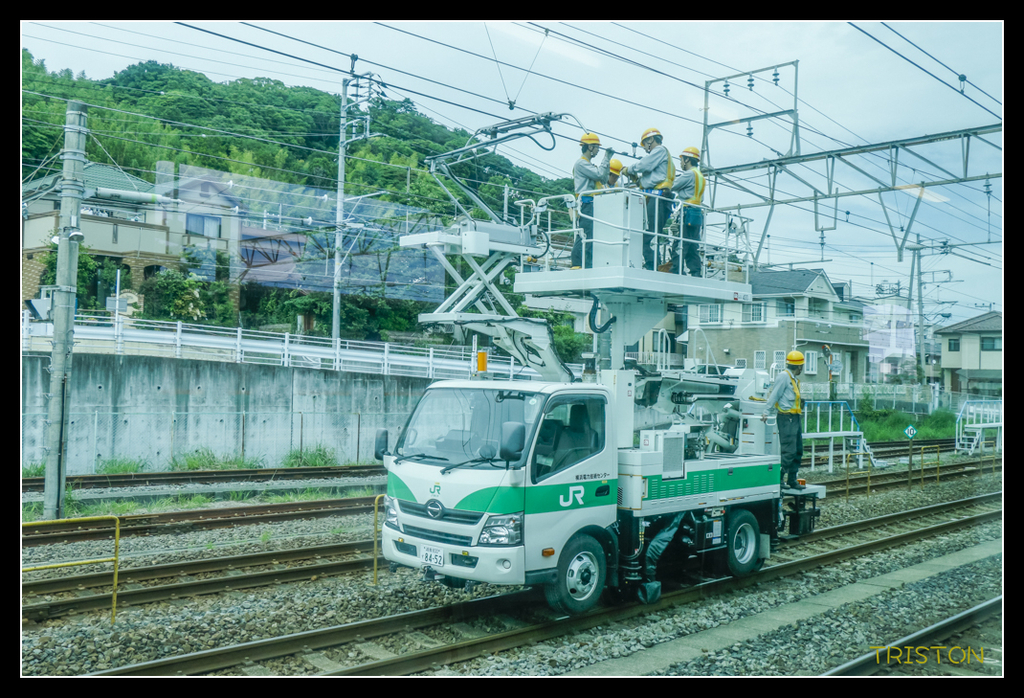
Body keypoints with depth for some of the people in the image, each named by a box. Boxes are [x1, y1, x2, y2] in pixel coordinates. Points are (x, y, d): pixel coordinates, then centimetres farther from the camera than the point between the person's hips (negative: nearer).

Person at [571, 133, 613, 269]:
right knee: (586, 234, -16)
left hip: (592, 204, 10)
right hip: (586, 203, -10)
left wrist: (607, 161, 15)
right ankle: (578, 264, -19)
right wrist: (606, 159, -4)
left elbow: (603, 180, 23)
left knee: (590, 236, 5)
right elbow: (599, 175, -15)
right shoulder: (581, 163, -5)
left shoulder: (589, 164, 28)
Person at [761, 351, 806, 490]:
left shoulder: (794, 379, 18)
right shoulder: (783, 376, -10)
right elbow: (774, 395, -12)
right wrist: (767, 413, -14)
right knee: (789, 451, -12)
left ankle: (792, 480, 17)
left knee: (798, 451, 11)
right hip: (786, 417, -10)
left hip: (795, 418, 10)